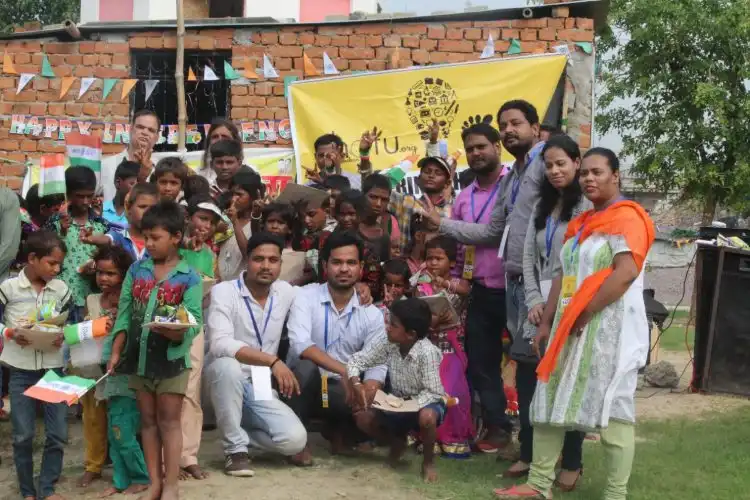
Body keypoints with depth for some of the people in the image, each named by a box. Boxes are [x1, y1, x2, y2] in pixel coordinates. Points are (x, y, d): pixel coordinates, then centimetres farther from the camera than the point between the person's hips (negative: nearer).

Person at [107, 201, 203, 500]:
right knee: (148, 419, 11)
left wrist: (177, 332, -35)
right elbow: (124, 315, 4)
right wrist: (116, 352, -1)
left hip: (171, 357, -4)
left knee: (169, 421, 2)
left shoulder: (189, 278, -8)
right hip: (139, 355, 4)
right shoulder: (136, 270, 4)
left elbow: (194, 323, -14)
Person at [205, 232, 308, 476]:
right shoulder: (224, 291, -14)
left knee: (295, 440, -21)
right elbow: (220, 344, -28)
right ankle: (235, 447, -19)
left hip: (262, 387, 4)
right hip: (226, 380, -3)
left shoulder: (286, 292, 2)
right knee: (227, 365, -39)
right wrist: (273, 361, -36)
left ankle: (237, 433, 10)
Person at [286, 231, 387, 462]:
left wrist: (367, 394, -30)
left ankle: (337, 429, 9)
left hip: (342, 391, 3)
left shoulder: (371, 314, 1)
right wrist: (343, 370, -36)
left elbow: (377, 365, -8)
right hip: (305, 385, -3)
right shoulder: (306, 297, -7)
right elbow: (300, 344, -24)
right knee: (307, 368, -36)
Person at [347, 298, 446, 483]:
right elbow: (357, 359, -8)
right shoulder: (387, 344, -13)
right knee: (362, 418, -14)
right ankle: (397, 442, 16)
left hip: (425, 403, -6)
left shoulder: (428, 352, -29)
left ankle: (428, 460, -9)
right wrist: (356, 383, -27)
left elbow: (433, 393, -27)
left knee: (427, 417, -40)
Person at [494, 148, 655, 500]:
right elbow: (562, 275, 19)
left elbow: (626, 272, -20)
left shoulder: (627, 216, -8)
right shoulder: (579, 224, 19)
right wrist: (546, 323, 11)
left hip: (609, 328, -9)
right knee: (551, 401, 9)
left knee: (612, 409, -6)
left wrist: (583, 316, -18)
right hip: (571, 329, 9)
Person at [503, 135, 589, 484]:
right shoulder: (542, 208, 17)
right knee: (527, 381, 6)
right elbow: (528, 258, 12)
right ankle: (528, 455, 19)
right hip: (539, 307, 6)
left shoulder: (587, 208, -6)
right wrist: (535, 302, -1)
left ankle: (571, 463, 10)